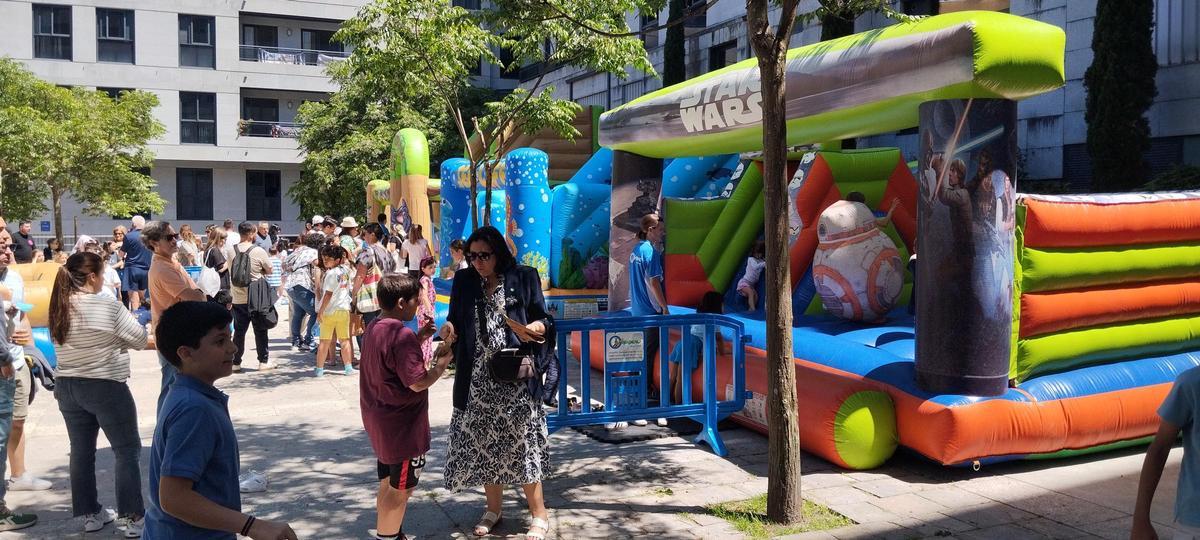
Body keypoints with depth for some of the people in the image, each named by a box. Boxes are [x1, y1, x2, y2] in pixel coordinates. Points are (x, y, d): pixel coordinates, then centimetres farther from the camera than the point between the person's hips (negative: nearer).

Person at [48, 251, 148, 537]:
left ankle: (90, 514, 24)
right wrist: (116, 337, 8)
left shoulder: (58, 307, 2)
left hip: (67, 387, 7)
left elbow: (63, 342, 14)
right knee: (127, 451, 2)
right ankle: (132, 518, 2)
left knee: (81, 451, 14)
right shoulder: (107, 305, -18)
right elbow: (139, 339, -11)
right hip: (106, 387, -7)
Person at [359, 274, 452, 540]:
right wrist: (444, 358, -14)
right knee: (401, 488, 3)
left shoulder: (374, 328, 6)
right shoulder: (402, 335, -24)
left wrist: (417, 340, 8)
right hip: (402, 427, -10)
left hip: (380, 422, 10)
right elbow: (418, 382, -25)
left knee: (388, 483, 21)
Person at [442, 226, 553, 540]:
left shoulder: (524, 278, 0)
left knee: (521, 441, 0)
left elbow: (543, 320, 2)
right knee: (483, 444, 9)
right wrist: (448, 328, -8)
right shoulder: (463, 281, 9)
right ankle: (493, 510, 28)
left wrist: (535, 328, -20)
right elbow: (455, 320, 15)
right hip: (478, 378, 3)